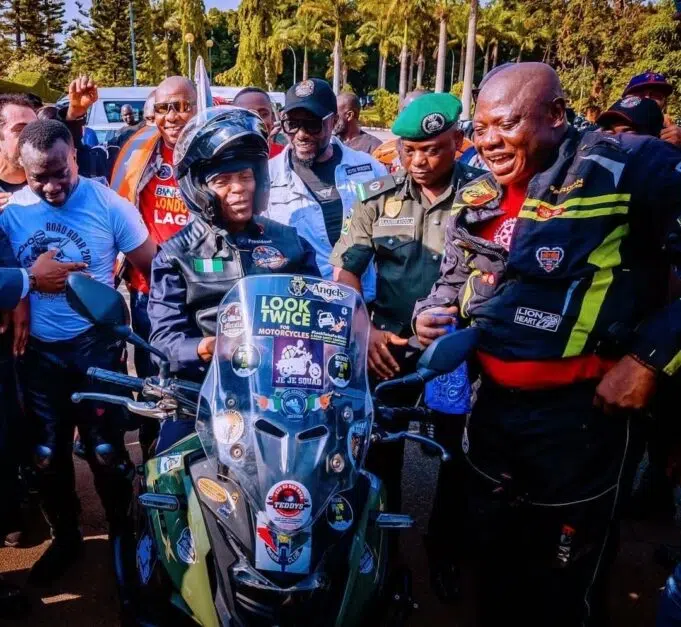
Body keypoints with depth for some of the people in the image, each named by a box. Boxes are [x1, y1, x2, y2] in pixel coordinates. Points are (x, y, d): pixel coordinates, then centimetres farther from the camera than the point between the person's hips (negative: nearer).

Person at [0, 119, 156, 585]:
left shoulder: (108, 204, -9)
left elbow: (154, 270, -6)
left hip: (96, 345, -3)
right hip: (38, 350, 3)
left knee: (106, 451, 5)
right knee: (48, 455, 14)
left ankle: (124, 535, 29)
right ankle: (66, 537, 36)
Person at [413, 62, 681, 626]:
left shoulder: (631, 166, -13)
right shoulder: (477, 200, 8)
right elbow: (452, 282, 21)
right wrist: (429, 314, 1)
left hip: (585, 414, -6)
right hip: (493, 407, 6)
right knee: (496, 564, 25)